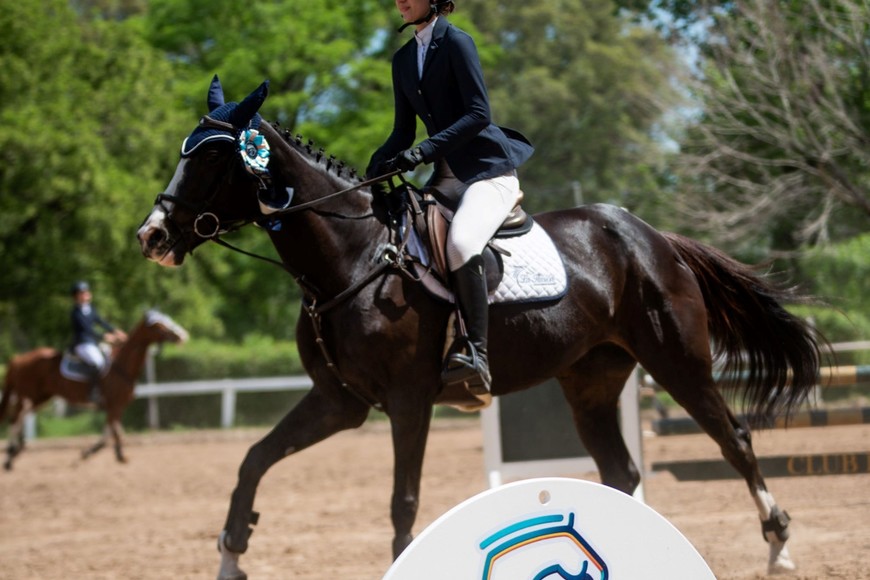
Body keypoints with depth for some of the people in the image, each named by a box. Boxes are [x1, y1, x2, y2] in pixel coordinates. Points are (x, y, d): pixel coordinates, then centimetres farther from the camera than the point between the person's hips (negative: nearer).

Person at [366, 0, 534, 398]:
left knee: (461, 243, -32)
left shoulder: (456, 42, -8)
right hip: (447, 175, 9)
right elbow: (404, 131, 15)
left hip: (488, 167, -9)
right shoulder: (403, 59, 14)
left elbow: (479, 114, -16)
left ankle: (476, 355, -33)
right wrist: (371, 174, -1)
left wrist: (425, 150, -25)